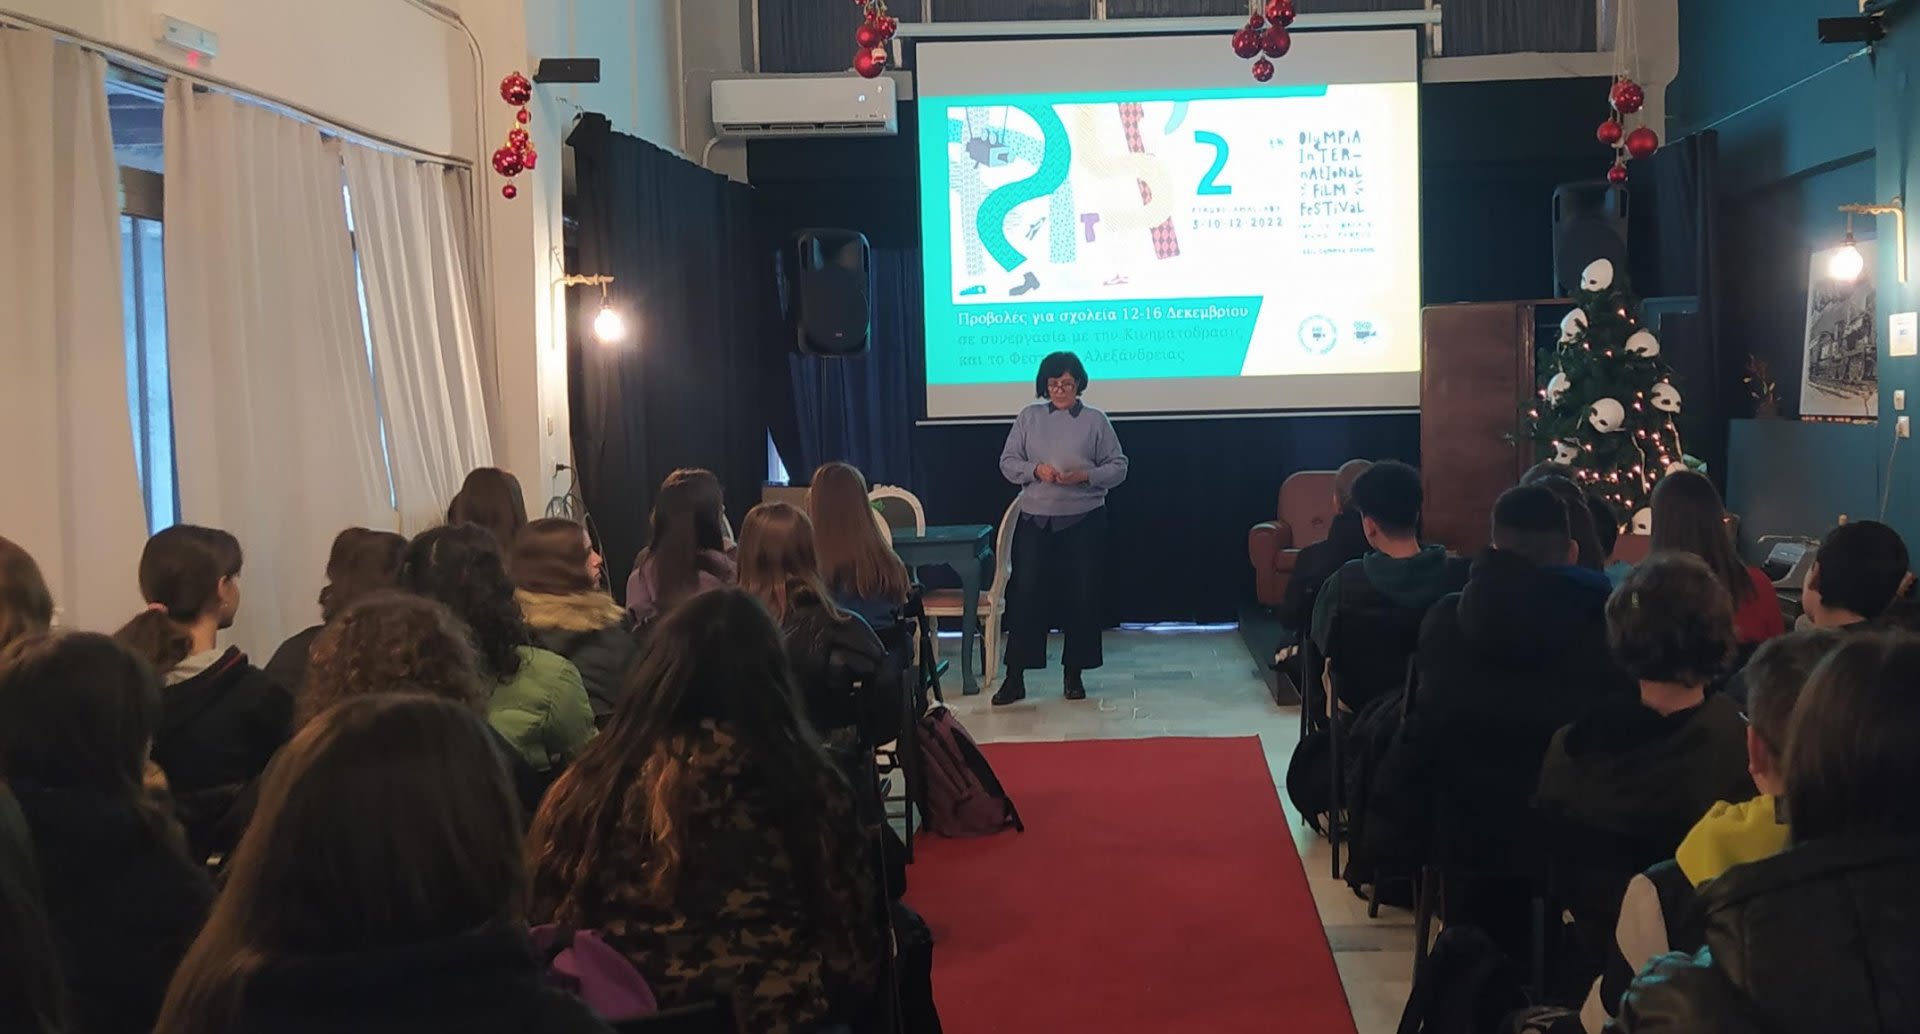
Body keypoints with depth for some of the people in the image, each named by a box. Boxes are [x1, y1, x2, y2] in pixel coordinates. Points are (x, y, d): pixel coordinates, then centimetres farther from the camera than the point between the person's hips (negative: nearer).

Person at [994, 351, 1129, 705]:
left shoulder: (1096, 420, 3)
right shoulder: (1029, 417, 7)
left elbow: (1118, 467, 2)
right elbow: (1007, 462, 7)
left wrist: (1085, 476, -15)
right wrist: (1036, 470, -13)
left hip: (1084, 520, -1)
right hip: (1035, 519, 1)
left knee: (1082, 596, 3)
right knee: (1025, 593, -3)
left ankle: (1074, 675, 16)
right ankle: (1015, 677, 2)